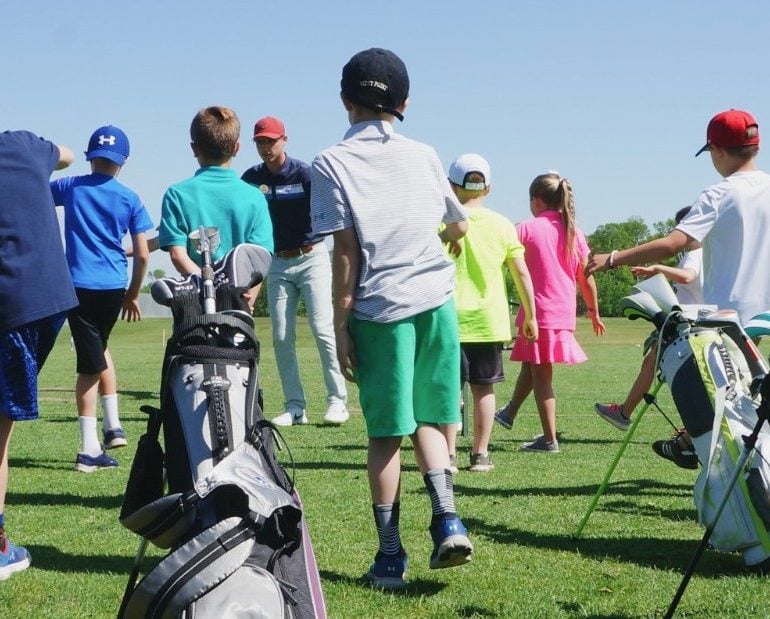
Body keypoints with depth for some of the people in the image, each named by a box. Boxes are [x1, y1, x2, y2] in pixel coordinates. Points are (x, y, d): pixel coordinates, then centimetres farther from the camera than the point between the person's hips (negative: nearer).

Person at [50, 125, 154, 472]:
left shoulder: (70, 187, 3)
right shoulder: (129, 199, 4)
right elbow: (142, 255, 3)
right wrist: (133, 295, 13)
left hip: (78, 285, -1)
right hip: (113, 288, 1)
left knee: (91, 362, -2)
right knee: (99, 348, 24)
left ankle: (90, 449, -4)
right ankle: (113, 427, 20)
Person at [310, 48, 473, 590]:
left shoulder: (332, 164, 1)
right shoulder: (423, 155, 12)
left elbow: (345, 251, -6)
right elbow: (459, 226, 24)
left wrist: (340, 328, -3)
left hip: (380, 308, -3)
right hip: (436, 300, 3)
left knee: (387, 432, 4)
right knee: (426, 418, 15)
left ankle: (390, 555, 6)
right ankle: (447, 519, -4)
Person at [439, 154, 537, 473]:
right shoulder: (502, 225, 3)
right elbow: (522, 273, 4)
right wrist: (530, 316, 12)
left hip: (451, 318, -2)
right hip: (490, 320, 2)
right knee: (483, 388, 10)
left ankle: (448, 454, -1)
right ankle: (480, 454, 13)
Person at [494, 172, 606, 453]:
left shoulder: (528, 229, -7)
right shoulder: (573, 232, 6)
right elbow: (586, 277, 8)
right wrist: (594, 311, 18)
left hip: (539, 312, -6)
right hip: (565, 312, 6)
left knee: (540, 375, 0)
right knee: (531, 364, 23)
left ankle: (549, 439, 0)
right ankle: (510, 413, 41)